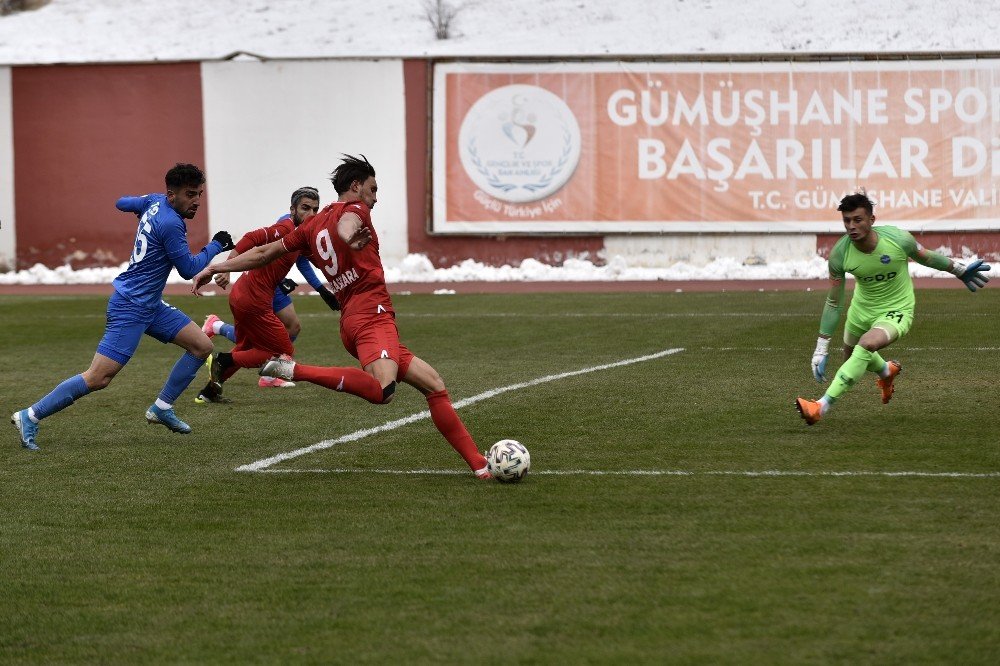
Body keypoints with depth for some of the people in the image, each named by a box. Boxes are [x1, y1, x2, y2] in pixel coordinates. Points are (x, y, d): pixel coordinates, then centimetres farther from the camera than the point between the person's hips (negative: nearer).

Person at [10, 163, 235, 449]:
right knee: (98, 378, -13)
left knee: (202, 346, 8)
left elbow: (123, 203, 23)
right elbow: (189, 269, -14)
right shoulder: (170, 224, -23)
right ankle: (30, 417, -6)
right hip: (130, 307, -10)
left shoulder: (155, 201, 4)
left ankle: (161, 408, 17)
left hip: (150, 305, 10)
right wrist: (216, 245, -2)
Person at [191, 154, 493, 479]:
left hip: (353, 318, 10)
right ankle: (295, 370, -27)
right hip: (373, 315, -10)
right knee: (382, 390, -35)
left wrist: (217, 267, 29)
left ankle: (479, 464, 7)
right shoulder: (354, 208, 5)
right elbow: (346, 221, -18)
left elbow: (265, 252, 24)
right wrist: (350, 237, -36)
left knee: (434, 385, 10)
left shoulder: (313, 224, 23)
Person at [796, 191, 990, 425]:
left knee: (866, 345, -31)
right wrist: (821, 350, -12)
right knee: (850, 356, 25)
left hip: (896, 311, -4)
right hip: (861, 309, 4)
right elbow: (833, 303, -12)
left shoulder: (898, 239, -27)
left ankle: (822, 406, -33)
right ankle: (887, 371, 61)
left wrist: (960, 270, 12)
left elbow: (925, 257, -3)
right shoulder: (840, 254, -22)